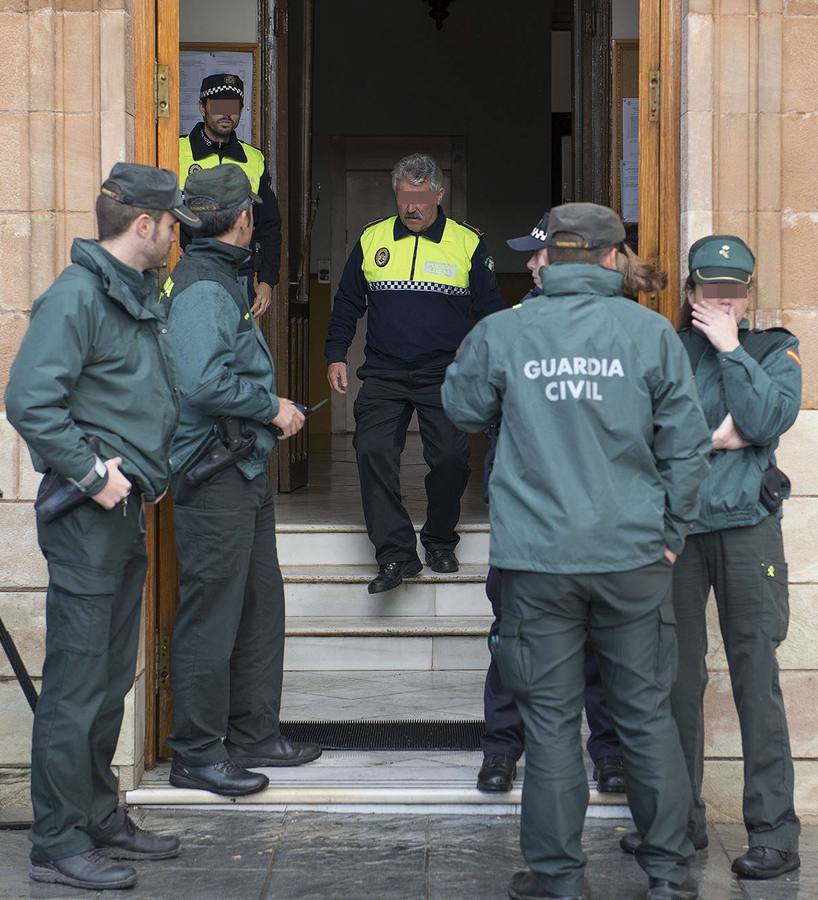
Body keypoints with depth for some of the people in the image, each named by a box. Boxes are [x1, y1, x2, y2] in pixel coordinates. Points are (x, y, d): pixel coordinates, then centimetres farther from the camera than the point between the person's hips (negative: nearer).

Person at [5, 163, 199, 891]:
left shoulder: (141, 296, 15)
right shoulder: (77, 295, -15)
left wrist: (153, 468, 12)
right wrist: (92, 474, -19)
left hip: (127, 508, 9)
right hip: (86, 514, -9)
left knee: (112, 680, 16)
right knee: (76, 684, -4)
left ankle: (100, 818, 27)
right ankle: (59, 844, 3)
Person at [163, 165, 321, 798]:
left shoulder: (222, 279, 17)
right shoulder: (202, 287, -16)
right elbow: (204, 382, -27)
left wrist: (273, 409, 13)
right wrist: (273, 408, -16)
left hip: (245, 472, 11)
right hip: (214, 478, -11)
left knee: (261, 608, 16)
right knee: (211, 617, -4)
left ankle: (254, 734, 25)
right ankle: (197, 754, 4)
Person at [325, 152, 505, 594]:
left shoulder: (467, 243, 4)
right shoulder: (372, 239, 9)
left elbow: (491, 310, 9)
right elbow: (347, 304, 16)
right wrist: (336, 356, 8)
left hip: (446, 374, -1)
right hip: (383, 373, 1)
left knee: (450, 458, -7)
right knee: (373, 451, -14)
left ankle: (440, 543, 17)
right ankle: (396, 554, -11)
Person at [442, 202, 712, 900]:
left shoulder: (500, 334, -2)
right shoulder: (650, 333, -2)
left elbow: (463, 411, 15)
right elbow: (688, 444, 1)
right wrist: (671, 534, 11)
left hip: (538, 558, 0)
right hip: (633, 555, 1)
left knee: (550, 719, 7)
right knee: (648, 713, 11)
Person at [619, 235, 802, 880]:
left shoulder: (775, 349, 6)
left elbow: (767, 422, -11)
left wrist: (731, 348, -8)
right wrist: (714, 435, -10)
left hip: (747, 526, -2)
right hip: (675, 529, 2)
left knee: (756, 679, -5)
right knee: (677, 678, 6)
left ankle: (775, 834, -2)